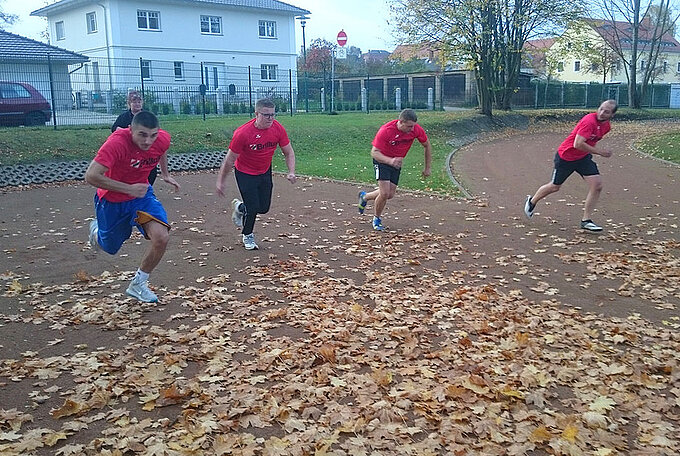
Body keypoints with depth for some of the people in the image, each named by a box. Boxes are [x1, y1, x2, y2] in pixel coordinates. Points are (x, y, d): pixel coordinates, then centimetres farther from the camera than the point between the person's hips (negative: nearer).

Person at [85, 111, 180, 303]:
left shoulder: (163, 139, -18)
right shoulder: (117, 142, -34)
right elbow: (91, 176, -38)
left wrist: (165, 174, 18)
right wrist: (129, 189, -36)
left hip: (141, 193, 3)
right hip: (111, 200, -3)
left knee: (161, 237, -20)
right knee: (110, 247, 17)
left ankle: (138, 284, 4)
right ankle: (96, 231, 57)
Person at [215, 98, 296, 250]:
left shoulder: (278, 129, -15)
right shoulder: (242, 133, -27)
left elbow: (289, 152, -3)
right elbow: (229, 159, -17)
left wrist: (291, 172, -18)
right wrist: (221, 181, -11)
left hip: (265, 172, 5)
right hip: (245, 174, -5)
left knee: (264, 208, 9)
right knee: (252, 207, -6)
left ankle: (239, 207, 41)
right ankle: (247, 236, 24)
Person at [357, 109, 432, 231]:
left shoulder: (416, 129, -19)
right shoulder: (386, 130, -31)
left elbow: (427, 145, -1)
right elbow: (374, 152, -27)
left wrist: (427, 168, 2)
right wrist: (390, 161, -45)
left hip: (397, 162, 5)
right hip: (382, 160, -5)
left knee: (390, 195, 5)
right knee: (385, 193, -15)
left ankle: (364, 197, 33)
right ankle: (377, 219, 12)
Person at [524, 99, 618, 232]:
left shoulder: (606, 126, 0)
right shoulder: (589, 121, -27)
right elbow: (578, 144, -34)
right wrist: (599, 151, -29)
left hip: (583, 157, 7)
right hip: (565, 156, -7)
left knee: (597, 185, -9)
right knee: (554, 187, 9)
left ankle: (586, 220, -1)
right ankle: (531, 201, 38)